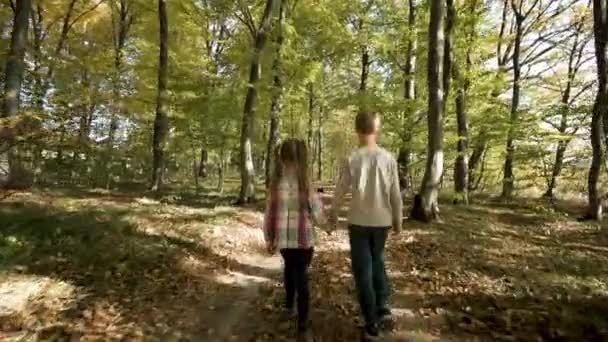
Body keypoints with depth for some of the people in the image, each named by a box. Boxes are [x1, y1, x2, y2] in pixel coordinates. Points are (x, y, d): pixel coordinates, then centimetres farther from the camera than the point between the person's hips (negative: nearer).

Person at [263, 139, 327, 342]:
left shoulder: (276, 182, -4)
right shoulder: (304, 183, -16)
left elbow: (270, 212, 0)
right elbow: (318, 215, -9)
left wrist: (269, 238, 10)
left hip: (282, 239, 5)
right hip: (301, 239, -4)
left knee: (291, 270, 26)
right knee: (301, 279, 6)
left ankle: (289, 307, 45)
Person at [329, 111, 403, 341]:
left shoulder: (351, 160, -11)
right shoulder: (388, 159, -5)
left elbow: (340, 192, -3)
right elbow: (395, 194, -1)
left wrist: (333, 214, 14)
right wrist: (397, 219, 13)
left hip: (358, 222, -2)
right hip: (382, 222, 3)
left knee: (363, 270, 7)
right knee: (377, 262, 25)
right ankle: (383, 308, 18)